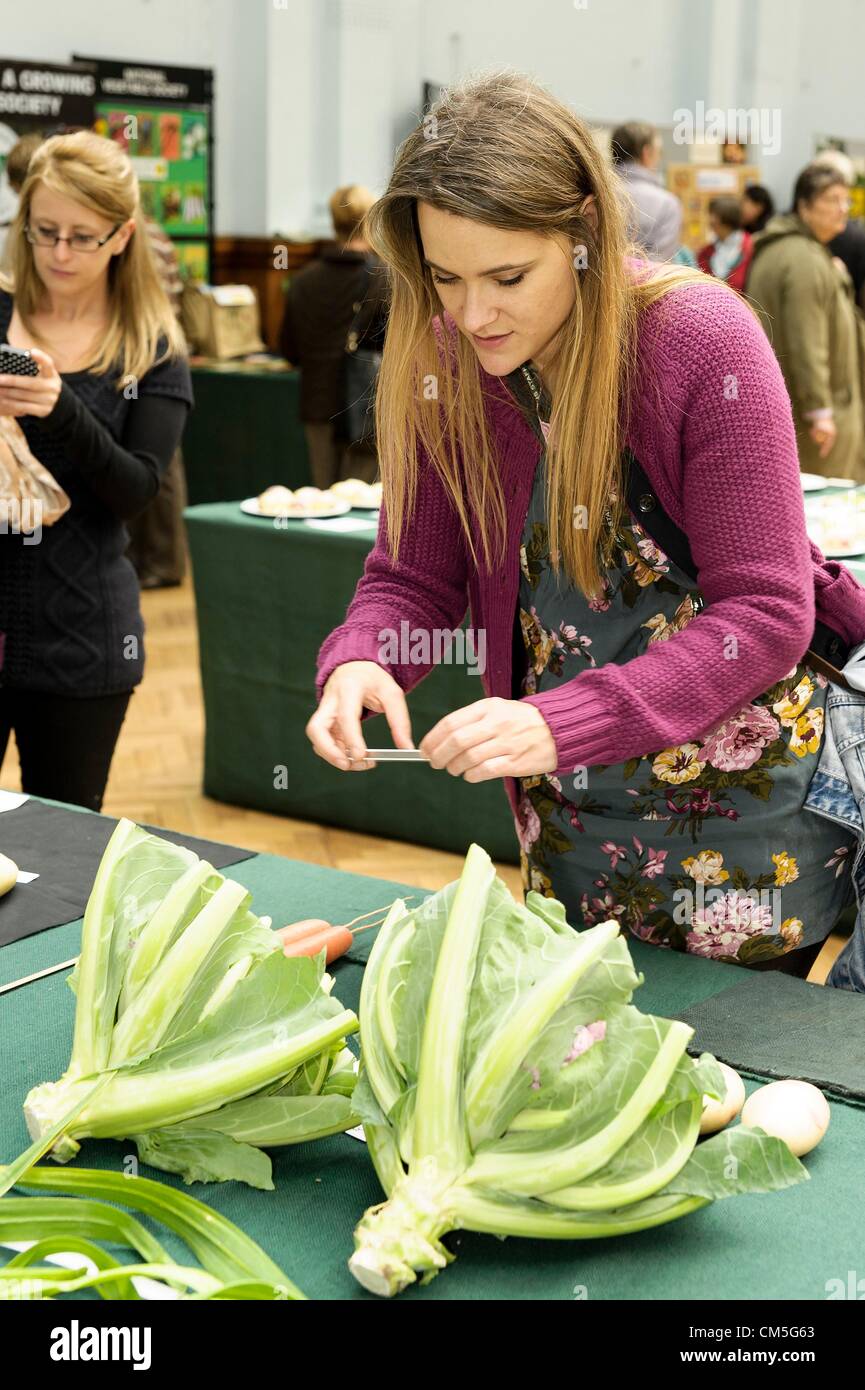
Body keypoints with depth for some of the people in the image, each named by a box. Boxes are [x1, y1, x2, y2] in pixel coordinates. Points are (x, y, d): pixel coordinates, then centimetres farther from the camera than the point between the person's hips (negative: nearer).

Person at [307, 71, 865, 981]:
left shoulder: (703, 341, -22)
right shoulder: (443, 362, -8)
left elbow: (763, 611, -23)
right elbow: (412, 574, -1)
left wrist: (563, 724, -34)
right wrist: (356, 664, -25)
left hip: (744, 800, -4)